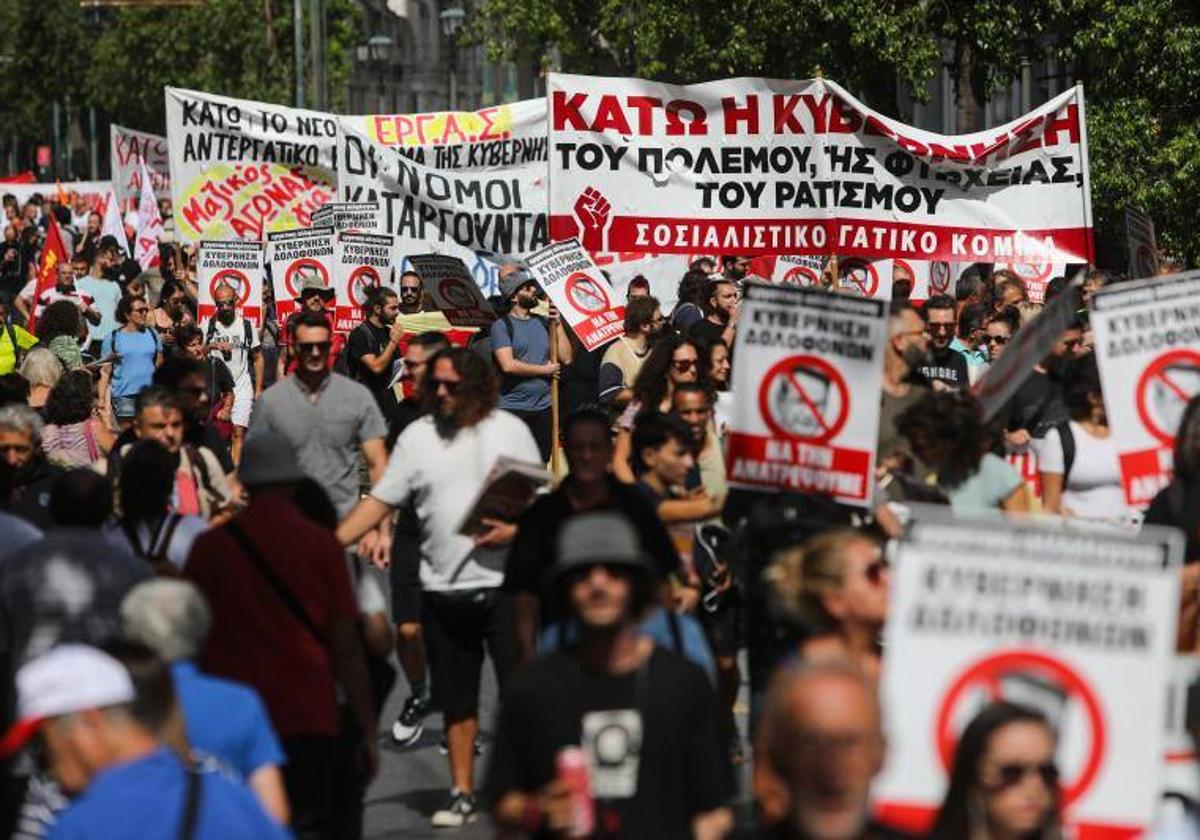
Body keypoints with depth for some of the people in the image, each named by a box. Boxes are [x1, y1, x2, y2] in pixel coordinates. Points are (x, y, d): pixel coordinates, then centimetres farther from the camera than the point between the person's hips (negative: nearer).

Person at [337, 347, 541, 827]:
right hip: (444, 589, 3)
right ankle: (462, 794, 17)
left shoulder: (509, 430, 1)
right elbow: (379, 502, 5)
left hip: (505, 584, -2)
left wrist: (516, 531, -17)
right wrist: (329, 545, -4)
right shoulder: (417, 437, 5)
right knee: (456, 698, 9)